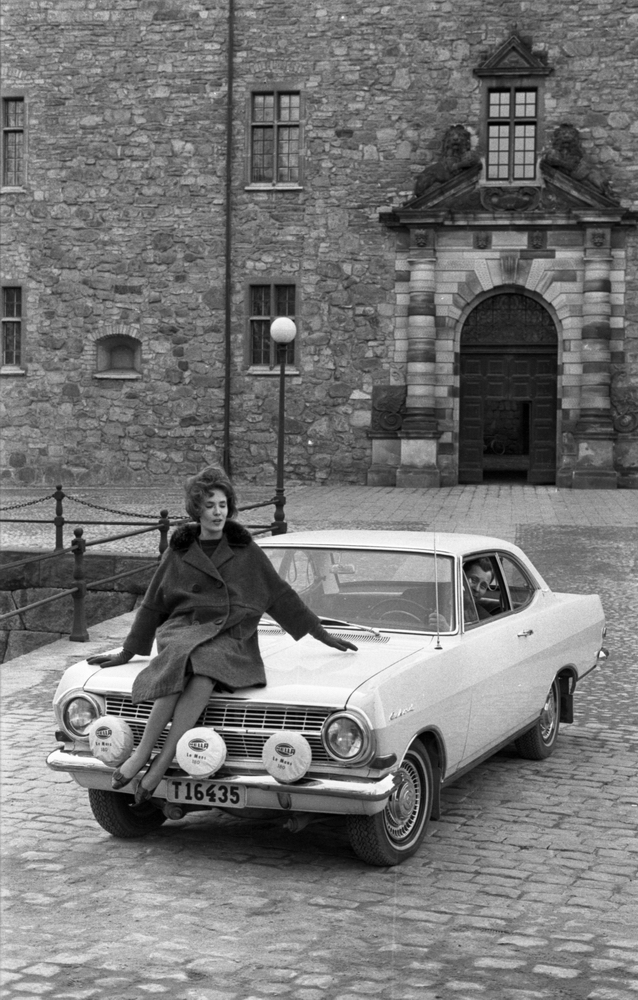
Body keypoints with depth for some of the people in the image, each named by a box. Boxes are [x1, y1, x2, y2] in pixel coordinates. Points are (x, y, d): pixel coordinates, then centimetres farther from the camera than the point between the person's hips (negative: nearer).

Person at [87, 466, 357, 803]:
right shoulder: (178, 553, 14)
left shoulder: (246, 550, 14)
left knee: (205, 670, -37)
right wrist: (125, 653, 23)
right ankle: (145, 751, -36)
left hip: (232, 640, 0)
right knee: (183, 660, -38)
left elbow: (281, 596, 18)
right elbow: (152, 606, 21)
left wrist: (323, 635, 18)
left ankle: (159, 762, -39)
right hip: (182, 630, 1)